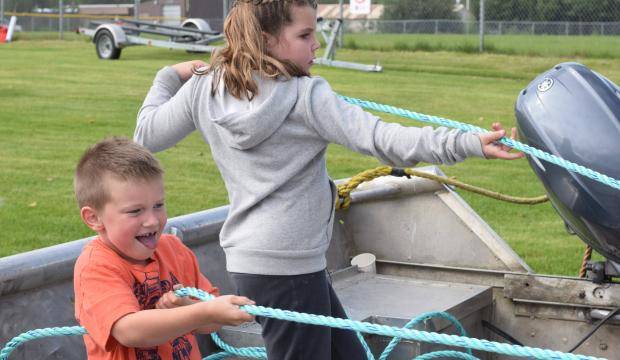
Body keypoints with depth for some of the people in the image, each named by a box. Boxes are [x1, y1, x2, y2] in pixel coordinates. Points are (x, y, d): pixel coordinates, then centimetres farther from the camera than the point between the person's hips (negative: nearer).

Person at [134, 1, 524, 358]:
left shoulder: (203, 87, 3)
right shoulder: (305, 96, -16)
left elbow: (148, 134, 16)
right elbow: (381, 139, -25)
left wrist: (170, 78, 31)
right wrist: (470, 144, -30)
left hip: (247, 258, 8)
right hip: (290, 266, -8)